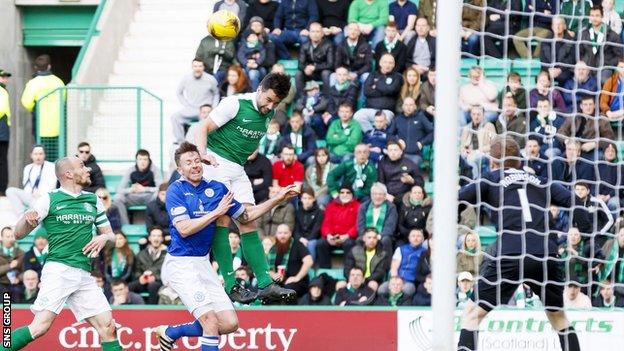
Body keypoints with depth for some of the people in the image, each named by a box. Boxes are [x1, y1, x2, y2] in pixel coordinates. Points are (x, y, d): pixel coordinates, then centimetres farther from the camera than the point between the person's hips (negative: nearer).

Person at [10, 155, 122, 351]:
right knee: (41, 325, -20)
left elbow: (110, 235, 25)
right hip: (58, 270, -6)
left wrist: (104, 237, 1)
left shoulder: (93, 201, 17)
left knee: (107, 327, -2)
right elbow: (19, 234, 2)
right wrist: (27, 221, -21)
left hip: (84, 275, 6)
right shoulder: (49, 199, 2)